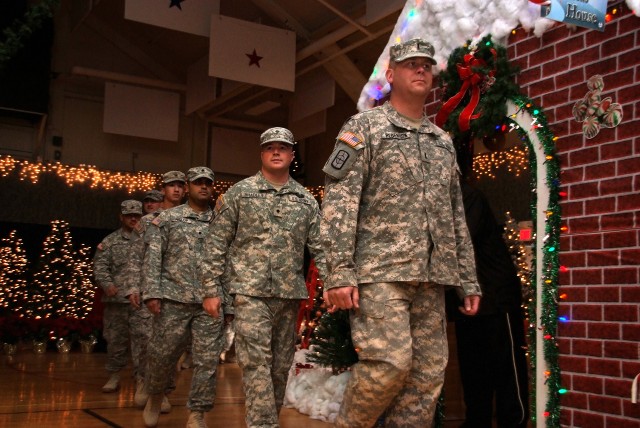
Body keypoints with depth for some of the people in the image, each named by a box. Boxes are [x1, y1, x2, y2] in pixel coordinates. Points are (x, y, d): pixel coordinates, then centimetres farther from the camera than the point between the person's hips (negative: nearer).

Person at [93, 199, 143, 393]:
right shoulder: (110, 241, 11)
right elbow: (99, 266, 1)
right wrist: (107, 284, -16)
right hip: (116, 299, 1)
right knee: (115, 339, 7)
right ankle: (114, 376, 19)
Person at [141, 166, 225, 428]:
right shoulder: (167, 218, 7)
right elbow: (152, 258, 1)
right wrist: (152, 293, -9)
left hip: (210, 302, 1)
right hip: (173, 299, -1)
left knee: (207, 360, -1)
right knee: (162, 355, 6)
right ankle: (155, 396, 34)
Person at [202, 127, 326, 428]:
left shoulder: (306, 200, 11)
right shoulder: (239, 193, 3)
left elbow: (320, 247, 9)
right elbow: (216, 244, 2)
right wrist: (211, 290, -4)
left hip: (290, 293, 4)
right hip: (251, 290, -3)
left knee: (281, 364, 10)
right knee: (256, 362, -11)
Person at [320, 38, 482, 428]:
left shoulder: (444, 142, 20)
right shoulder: (364, 127, 3)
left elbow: (457, 216, 21)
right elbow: (339, 202, -7)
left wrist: (468, 279, 14)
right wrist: (340, 272, -16)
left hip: (432, 278, 6)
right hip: (381, 271, -6)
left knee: (428, 375, 3)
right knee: (391, 362, -16)